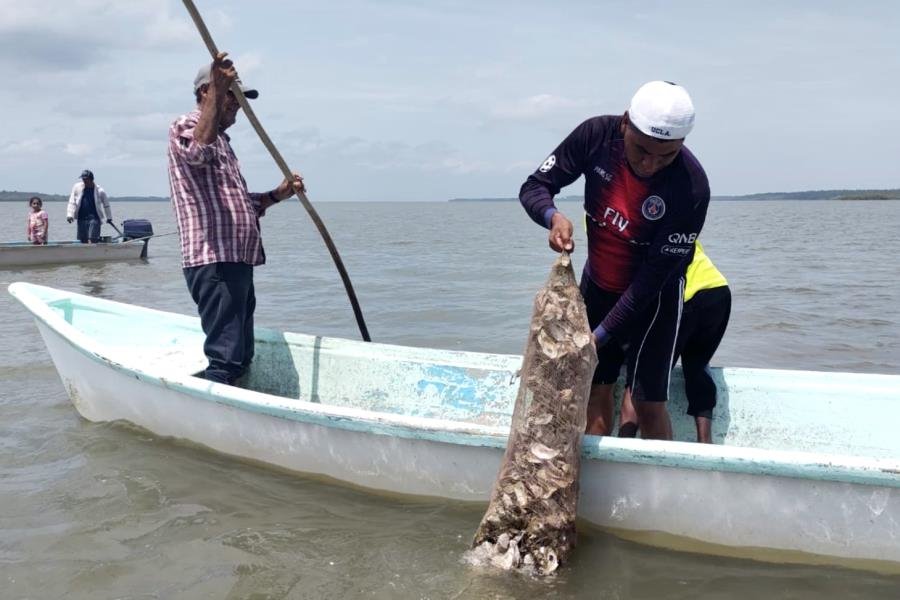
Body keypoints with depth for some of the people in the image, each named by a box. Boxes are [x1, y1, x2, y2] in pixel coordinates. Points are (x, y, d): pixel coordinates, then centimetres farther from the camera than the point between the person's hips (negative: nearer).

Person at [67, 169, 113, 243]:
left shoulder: (99, 191, -2)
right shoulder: (77, 187, 3)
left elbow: (106, 204, 11)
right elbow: (72, 203, 4)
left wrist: (108, 218, 17)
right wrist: (70, 215, -6)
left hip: (94, 218, -3)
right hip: (81, 218, 3)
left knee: (91, 240, -14)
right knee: (83, 240, 6)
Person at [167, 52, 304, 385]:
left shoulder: (221, 140, 29)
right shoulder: (185, 126, 0)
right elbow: (198, 150, -26)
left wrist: (277, 195, 18)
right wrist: (219, 89, -26)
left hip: (238, 262, 10)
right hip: (213, 262, -10)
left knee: (242, 357, 11)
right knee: (225, 359, -16)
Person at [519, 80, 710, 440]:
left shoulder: (691, 189, -30)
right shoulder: (597, 135, -20)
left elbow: (653, 277, -26)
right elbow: (534, 186, -10)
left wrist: (600, 336, -28)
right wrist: (553, 217, -32)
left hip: (653, 294, -4)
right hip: (597, 282, 4)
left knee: (647, 399, -5)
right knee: (594, 389, 5)